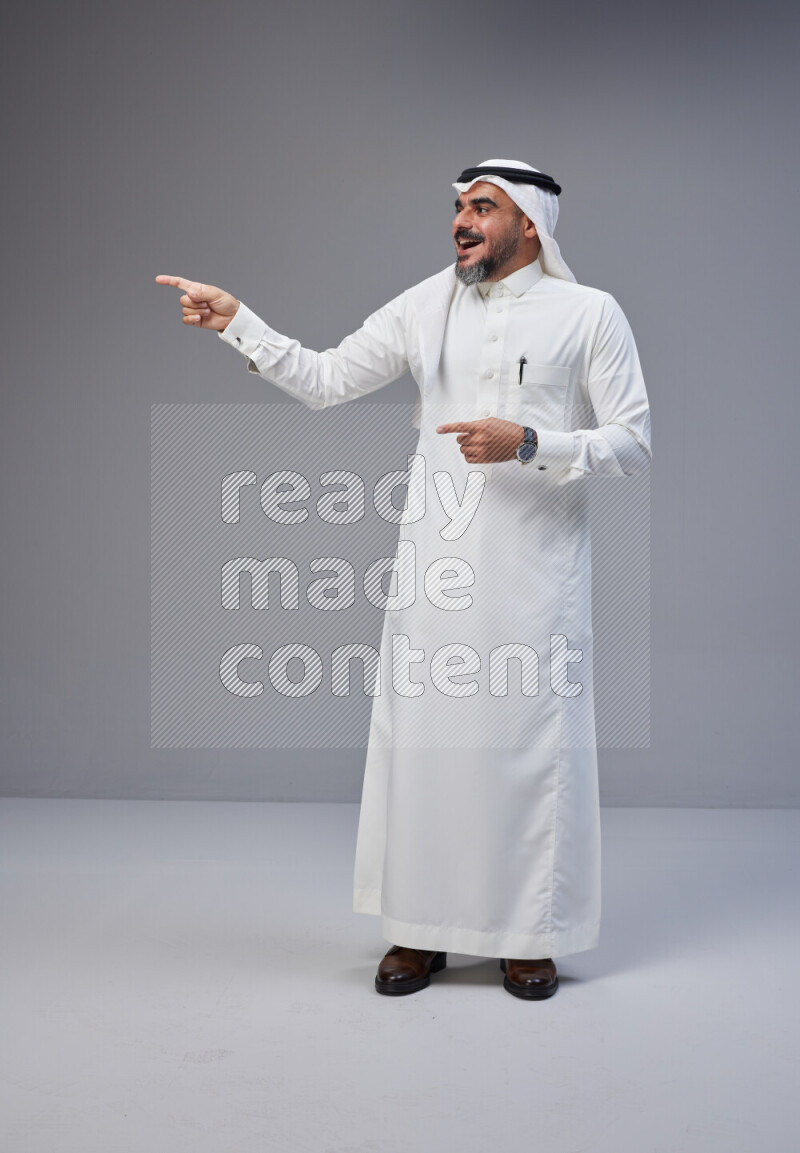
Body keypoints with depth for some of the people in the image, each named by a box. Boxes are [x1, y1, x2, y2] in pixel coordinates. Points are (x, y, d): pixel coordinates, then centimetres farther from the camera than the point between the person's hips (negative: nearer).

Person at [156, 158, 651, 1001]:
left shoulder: (590, 315, 0)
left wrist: (528, 444, -16)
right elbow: (323, 380, 12)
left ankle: (531, 937, 17)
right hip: (435, 564, 3)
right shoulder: (425, 307, 10)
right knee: (420, 737, 4)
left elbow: (632, 443, -3)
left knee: (531, 744, 1)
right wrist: (234, 320, 3)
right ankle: (421, 932, 18)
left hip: (535, 570, -3)